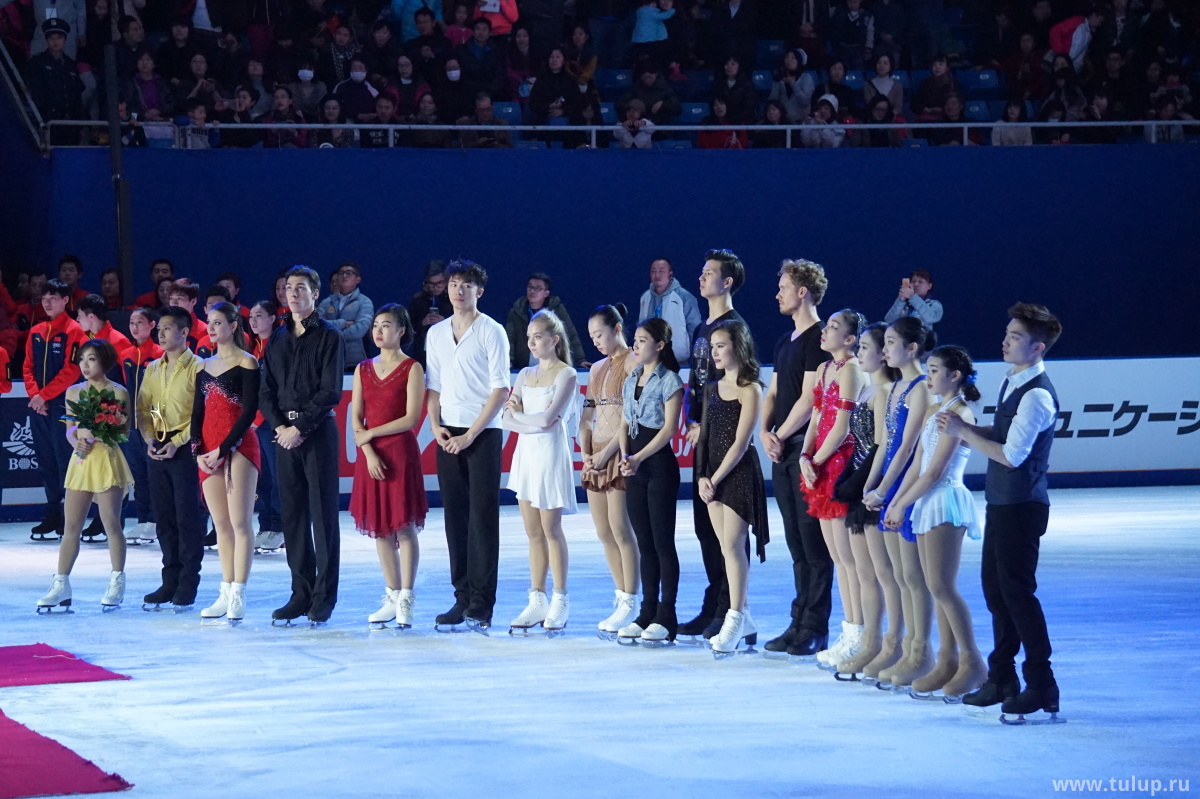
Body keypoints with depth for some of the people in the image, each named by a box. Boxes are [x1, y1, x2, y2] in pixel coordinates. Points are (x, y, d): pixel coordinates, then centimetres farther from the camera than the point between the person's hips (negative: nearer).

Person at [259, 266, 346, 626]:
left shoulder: (327, 336, -2)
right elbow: (266, 390, 12)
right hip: (285, 432, 5)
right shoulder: (277, 340, 14)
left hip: (318, 431, -5)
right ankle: (301, 593, 10)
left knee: (323, 514, -3)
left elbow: (330, 391, -9)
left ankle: (324, 596, -1)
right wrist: (279, 426, -4)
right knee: (292, 515, 5)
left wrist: (300, 427, -13)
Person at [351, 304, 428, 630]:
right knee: (380, 527, 5)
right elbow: (356, 419, 6)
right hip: (370, 454, 5)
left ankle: (406, 600, -4)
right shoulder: (364, 369, 11)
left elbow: (411, 418, -9)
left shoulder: (412, 369, -2)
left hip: (401, 452, -5)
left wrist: (371, 433, -8)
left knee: (404, 526, -5)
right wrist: (369, 453, -8)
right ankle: (391, 597, 11)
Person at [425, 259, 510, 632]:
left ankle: (482, 605, -6)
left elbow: (501, 389, -7)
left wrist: (470, 434, -12)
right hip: (448, 434, 5)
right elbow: (433, 385, 16)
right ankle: (462, 597, 11)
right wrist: (435, 425, -1)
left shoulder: (491, 332, -3)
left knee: (483, 517, -6)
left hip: (482, 433, -5)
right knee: (455, 517, 5)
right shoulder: (436, 333, 13)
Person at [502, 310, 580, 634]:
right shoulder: (526, 375, 12)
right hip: (526, 453, 6)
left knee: (551, 529, -3)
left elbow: (548, 418, -18)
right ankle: (537, 601, 10)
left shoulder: (566, 375, -6)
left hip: (552, 453, -6)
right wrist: (535, 422, -12)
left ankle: (560, 601, 4)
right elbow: (507, 419, 3)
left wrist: (519, 413, -3)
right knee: (533, 531, 6)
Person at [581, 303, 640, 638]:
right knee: (603, 532, 7)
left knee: (620, 530, -8)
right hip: (596, 457, 8)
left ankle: (630, 604, -4)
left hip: (619, 455, -8)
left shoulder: (632, 363, -8)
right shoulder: (597, 368, 17)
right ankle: (622, 596, 14)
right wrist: (586, 453, 3)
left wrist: (607, 452, -16)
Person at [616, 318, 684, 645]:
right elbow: (625, 423, 15)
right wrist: (624, 456, -2)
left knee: (662, 542, -4)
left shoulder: (669, 380, -7)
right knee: (644, 543, 9)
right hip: (635, 468, 7)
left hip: (659, 464, -7)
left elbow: (669, 427, -13)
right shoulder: (631, 380, 14)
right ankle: (646, 614, 12)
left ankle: (665, 618, -2)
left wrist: (639, 457, -17)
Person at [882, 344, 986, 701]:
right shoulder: (933, 411, 14)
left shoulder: (958, 413, -13)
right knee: (936, 587, 8)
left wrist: (902, 505, -9)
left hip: (946, 501, -9)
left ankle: (973, 661, -4)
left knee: (942, 587, -10)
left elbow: (934, 471, -15)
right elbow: (917, 464, 14)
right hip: (927, 501, 9)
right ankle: (948, 661, 10)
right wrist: (895, 502, 6)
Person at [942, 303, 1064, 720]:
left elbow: (1012, 454, -22)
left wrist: (963, 432, -14)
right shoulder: (1013, 382, 10)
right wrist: (965, 428, 3)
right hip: (1001, 500, 10)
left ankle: (1041, 685, 0)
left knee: (1017, 591, -6)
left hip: (1022, 505, -10)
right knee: (995, 588, 15)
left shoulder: (1037, 395, -20)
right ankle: (1002, 678, 24)